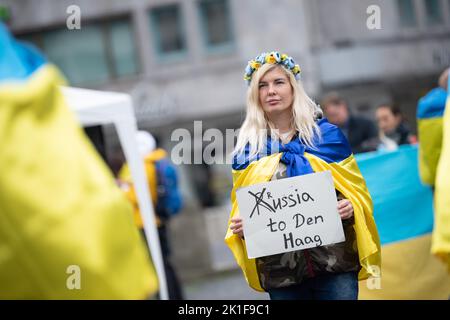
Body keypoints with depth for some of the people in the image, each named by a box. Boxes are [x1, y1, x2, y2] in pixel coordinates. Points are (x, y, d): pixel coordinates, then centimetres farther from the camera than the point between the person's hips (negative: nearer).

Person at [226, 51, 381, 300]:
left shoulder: (328, 135, 4)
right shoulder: (246, 149, 7)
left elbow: (356, 189, 8)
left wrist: (350, 208, -12)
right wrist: (239, 227, -7)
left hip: (334, 261, -1)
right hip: (279, 269, 1)